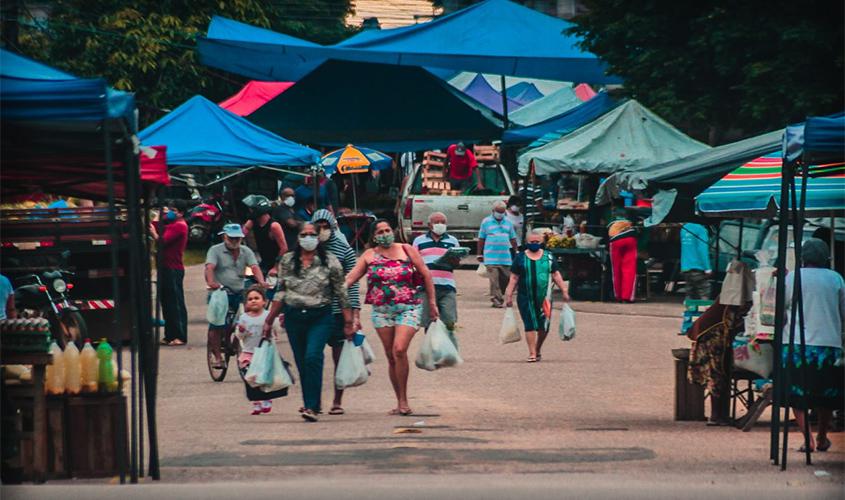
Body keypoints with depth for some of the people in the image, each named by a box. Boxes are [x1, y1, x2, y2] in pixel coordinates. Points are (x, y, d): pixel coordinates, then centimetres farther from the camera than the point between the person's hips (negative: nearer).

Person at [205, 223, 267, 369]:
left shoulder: (246, 251, 10)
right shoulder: (215, 250, 0)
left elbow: (254, 267, -5)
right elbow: (209, 267, -16)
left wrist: (261, 281, -26)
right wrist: (210, 282, -37)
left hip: (239, 293, 3)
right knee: (216, 326, -9)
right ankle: (217, 357, 1)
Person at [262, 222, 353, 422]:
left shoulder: (329, 262, 1)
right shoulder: (287, 261, 8)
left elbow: (341, 293, 3)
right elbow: (281, 293, 13)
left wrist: (348, 322, 1)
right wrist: (269, 321, 11)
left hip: (320, 317, -4)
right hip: (294, 317, 4)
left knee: (313, 357, -20)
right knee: (302, 363, 6)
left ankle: (312, 407, -21)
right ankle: (312, 404, 20)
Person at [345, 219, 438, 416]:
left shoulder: (407, 251, 3)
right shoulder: (369, 255, 7)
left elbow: (426, 276, 7)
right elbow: (351, 278, -1)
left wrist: (432, 303, 6)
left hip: (408, 309, -3)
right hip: (381, 310, 3)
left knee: (399, 350, -20)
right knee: (391, 356, 5)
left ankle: (403, 400, -11)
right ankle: (400, 403, 15)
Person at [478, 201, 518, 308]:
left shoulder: (508, 222, 14)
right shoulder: (486, 222, 5)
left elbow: (513, 239, 19)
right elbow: (481, 239, 7)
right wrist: (480, 254, 5)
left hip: (505, 258, 4)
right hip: (491, 258, -4)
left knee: (505, 278, 2)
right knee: (494, 279, -10)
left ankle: (498, 297, 16)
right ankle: (496, 299, -8)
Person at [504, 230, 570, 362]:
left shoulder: (548, 257, 8)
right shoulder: (520, 258, 4)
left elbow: (556, 275, 11)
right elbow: (514, 278, 4)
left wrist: (564, 291, 5)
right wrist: (508, 295, 0)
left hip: (544, 297, 2)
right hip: (526, 298, -2)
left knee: (544, 326, 5)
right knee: (530, 325, -7)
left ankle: (538, 349, 27)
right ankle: (532, 353, -4)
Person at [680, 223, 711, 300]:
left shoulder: (684, 228, 13)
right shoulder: (700, 229, -11)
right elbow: (703, 250, -16)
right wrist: (707, 268, -15)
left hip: (685, 268, 7)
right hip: (698, 267, -7)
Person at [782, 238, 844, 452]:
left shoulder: (792, 278, -1)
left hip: (796, 344, -1)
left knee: (797, 395, 4)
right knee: (826, 396, 15)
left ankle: (808, 438, -9)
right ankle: (822, 439, 24)